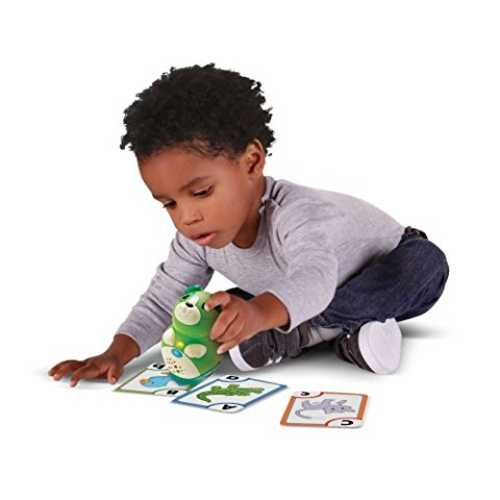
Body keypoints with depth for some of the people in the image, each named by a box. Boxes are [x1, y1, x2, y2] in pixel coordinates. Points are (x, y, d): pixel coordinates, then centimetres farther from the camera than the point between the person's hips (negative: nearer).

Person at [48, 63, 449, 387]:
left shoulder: (296, 214, -43)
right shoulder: (197, 237, -20)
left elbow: (314, 279, -60)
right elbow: (163, 299, -17)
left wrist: (261, 312, -82)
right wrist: (117, 353, -34)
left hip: (385, 282, -5)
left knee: (427, 262, -37)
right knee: (224, 311, -11)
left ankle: (297, 335, -34)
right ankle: (343, 335, -23)